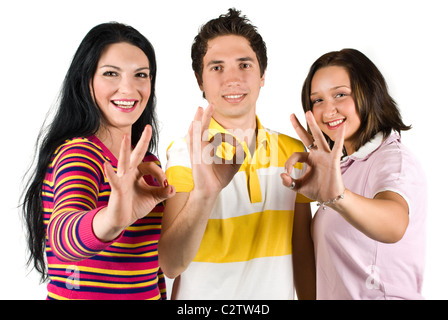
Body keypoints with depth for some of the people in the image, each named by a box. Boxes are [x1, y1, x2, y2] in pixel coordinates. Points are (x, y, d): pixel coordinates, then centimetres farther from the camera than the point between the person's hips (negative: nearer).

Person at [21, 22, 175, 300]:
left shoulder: (147, 164, 4)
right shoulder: (76, 153, -18)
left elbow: (153, 263, 10)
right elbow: (63, 235, -38)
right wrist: (113, 219, -55)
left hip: (147, 292, 7)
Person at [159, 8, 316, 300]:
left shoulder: (293, 151, -1)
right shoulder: (185, 153, -14)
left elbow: (302, 251, 3)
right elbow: (171, 265, -24)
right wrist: (204, 194, -38)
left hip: (277, 293, 4)